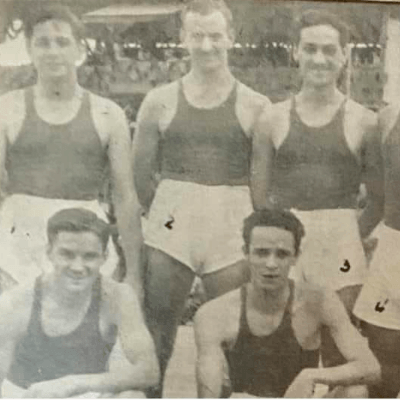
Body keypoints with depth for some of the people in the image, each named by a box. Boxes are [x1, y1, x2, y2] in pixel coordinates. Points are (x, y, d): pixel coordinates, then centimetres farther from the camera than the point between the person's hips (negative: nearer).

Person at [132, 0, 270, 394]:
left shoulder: (255, 106, 2)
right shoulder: (160, 101, 5)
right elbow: (141, 172, 10)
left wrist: (246, 221, 4)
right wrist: (165, 213, 6)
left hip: (232, 229, 0)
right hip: (170, 228, 1)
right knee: (157, 332, 7)